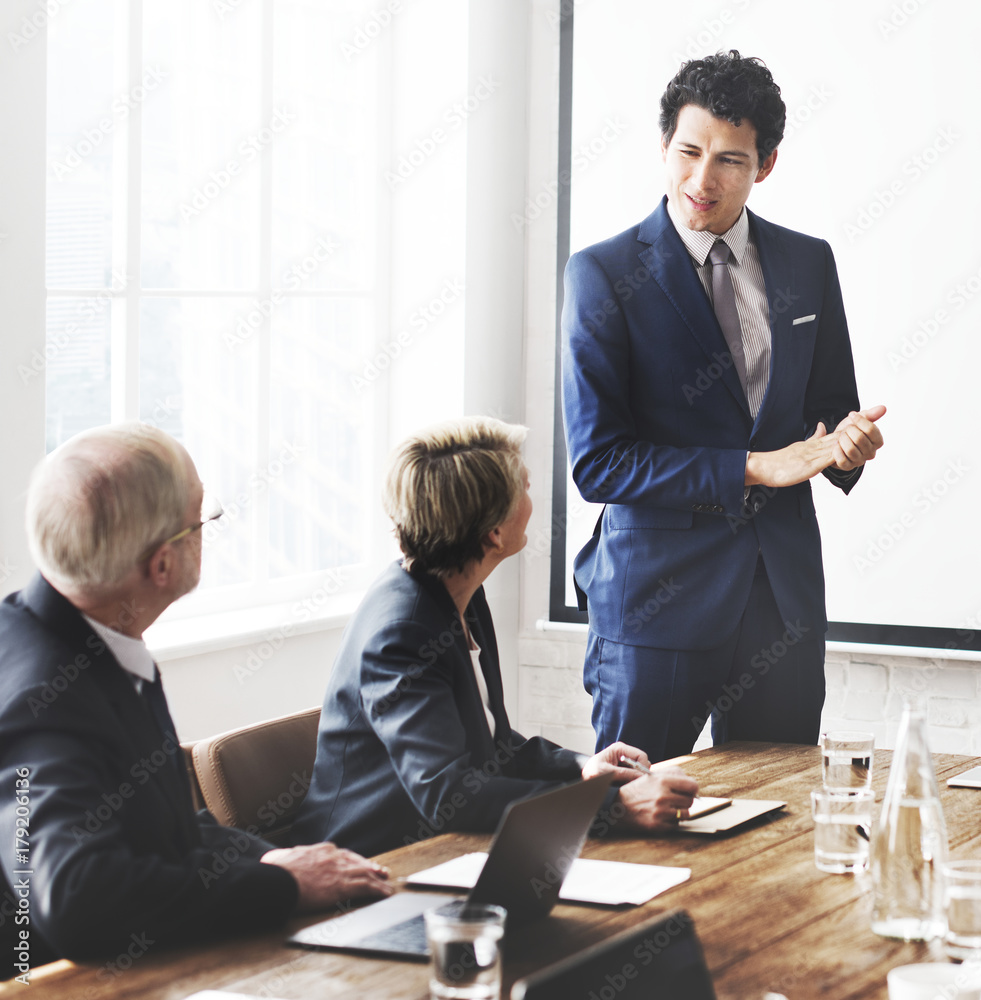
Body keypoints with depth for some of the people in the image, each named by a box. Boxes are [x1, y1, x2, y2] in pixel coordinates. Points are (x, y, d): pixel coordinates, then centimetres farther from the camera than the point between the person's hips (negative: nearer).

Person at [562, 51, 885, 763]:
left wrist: (848, 441, -9)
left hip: (786, 596, 4)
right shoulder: (604, 274, -6)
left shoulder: (809, 264, 8)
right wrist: (754, 468, -16)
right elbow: (598, 462, -11)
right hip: (658, 597, -4)